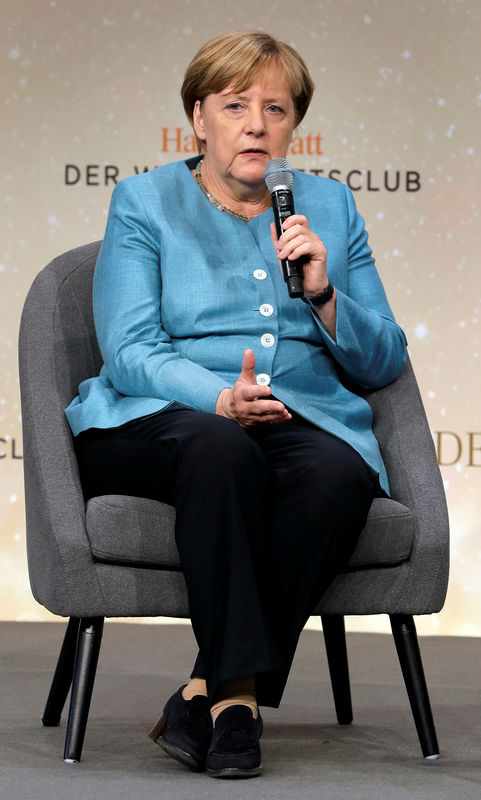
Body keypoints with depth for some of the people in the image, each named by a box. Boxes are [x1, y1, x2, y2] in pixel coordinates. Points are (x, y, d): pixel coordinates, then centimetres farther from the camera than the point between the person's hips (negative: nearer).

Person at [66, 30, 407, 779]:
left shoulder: (331, 206, 18)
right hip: (158, 422, -2)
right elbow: (129, 352, -4)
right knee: (221, 449, -39)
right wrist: (220, 397, -23)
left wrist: (325, 296, -6)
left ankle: (210, 690, -28)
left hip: (305, 420, 3)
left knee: (340, 474, -34)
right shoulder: (144, 202, 10)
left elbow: (383, 363, 14)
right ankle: (239, 689, -34)